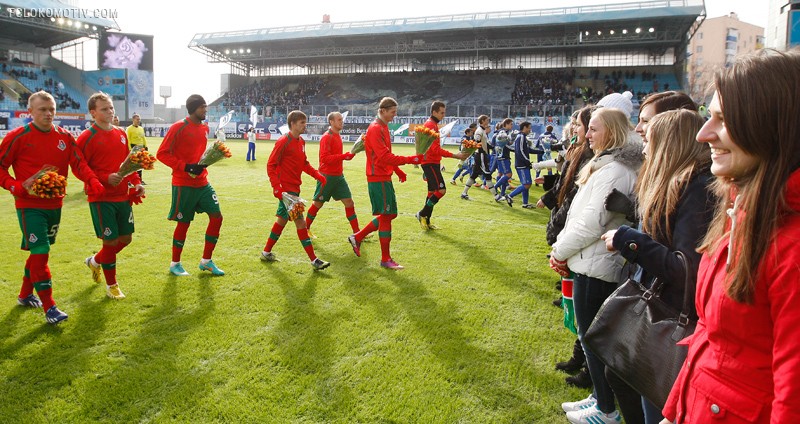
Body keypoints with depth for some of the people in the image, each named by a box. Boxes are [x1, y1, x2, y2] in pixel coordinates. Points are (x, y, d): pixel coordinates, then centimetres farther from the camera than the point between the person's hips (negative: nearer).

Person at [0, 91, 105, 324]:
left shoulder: (64, 136, 3)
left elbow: (78, 163, -5)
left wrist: (92, 180, -23)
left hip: (54, 204, 5)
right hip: (29, 205, -5)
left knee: (39, 251, 17)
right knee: (40, 252, -9)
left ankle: (25, 295, 37)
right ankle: (49, 307, -1)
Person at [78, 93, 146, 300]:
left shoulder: (121, 134, 10)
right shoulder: (87, 137, -8)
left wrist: (136, 182, 4)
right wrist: (106, 178, -21)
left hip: (123, 196, 6)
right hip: (101, 198, -6)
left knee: (126, 238, 12)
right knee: (111, 241, -1)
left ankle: (95, 261, 41)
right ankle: (111, 285, 18)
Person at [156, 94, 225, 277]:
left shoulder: (205, 128, 10)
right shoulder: (178, 127, -11)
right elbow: (162, 154, -12)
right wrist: (185, 167, -21)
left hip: (202, 183, 7)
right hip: (183, 184, -7)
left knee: (217, 217, 0)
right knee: (184, 223, 2)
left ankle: (206, 261, 14)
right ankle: (175, 264, 21)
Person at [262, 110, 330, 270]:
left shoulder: (301, 142, 10)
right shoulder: (283, 141, -14)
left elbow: (304, 164, 21)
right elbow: (271, 165, -15)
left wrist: (318, 175, 9)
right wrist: (277, 187, -22)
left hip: (294, 188, 9)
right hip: (286, 189, -9)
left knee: (282, 219, 17)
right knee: (300, 221, -8)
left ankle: (266, 253, 32)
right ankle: (314, 260, -5)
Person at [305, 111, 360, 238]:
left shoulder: (337, 136, 12)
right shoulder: (327, 137, -14)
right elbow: (325, 158, -21)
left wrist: (348, 155, 2)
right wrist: (344, 156, -27)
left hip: (338, 176, 8)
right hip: (327, 176, -7)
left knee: (349, 202, 1)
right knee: (318, 204, 5)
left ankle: (357, 232, 4)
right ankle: (305, 229, 24)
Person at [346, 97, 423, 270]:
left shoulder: (383, 127, 15)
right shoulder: (375, 129, -16)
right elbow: (385, 157, -24)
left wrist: (398, 171, 15)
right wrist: (411, 159, -27)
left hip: (384, 176, 10)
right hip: (378, 178, -10)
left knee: (388, 214, 14)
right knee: (386, 216, -4)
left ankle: (357, 237, 25)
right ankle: (385, 259, 6)